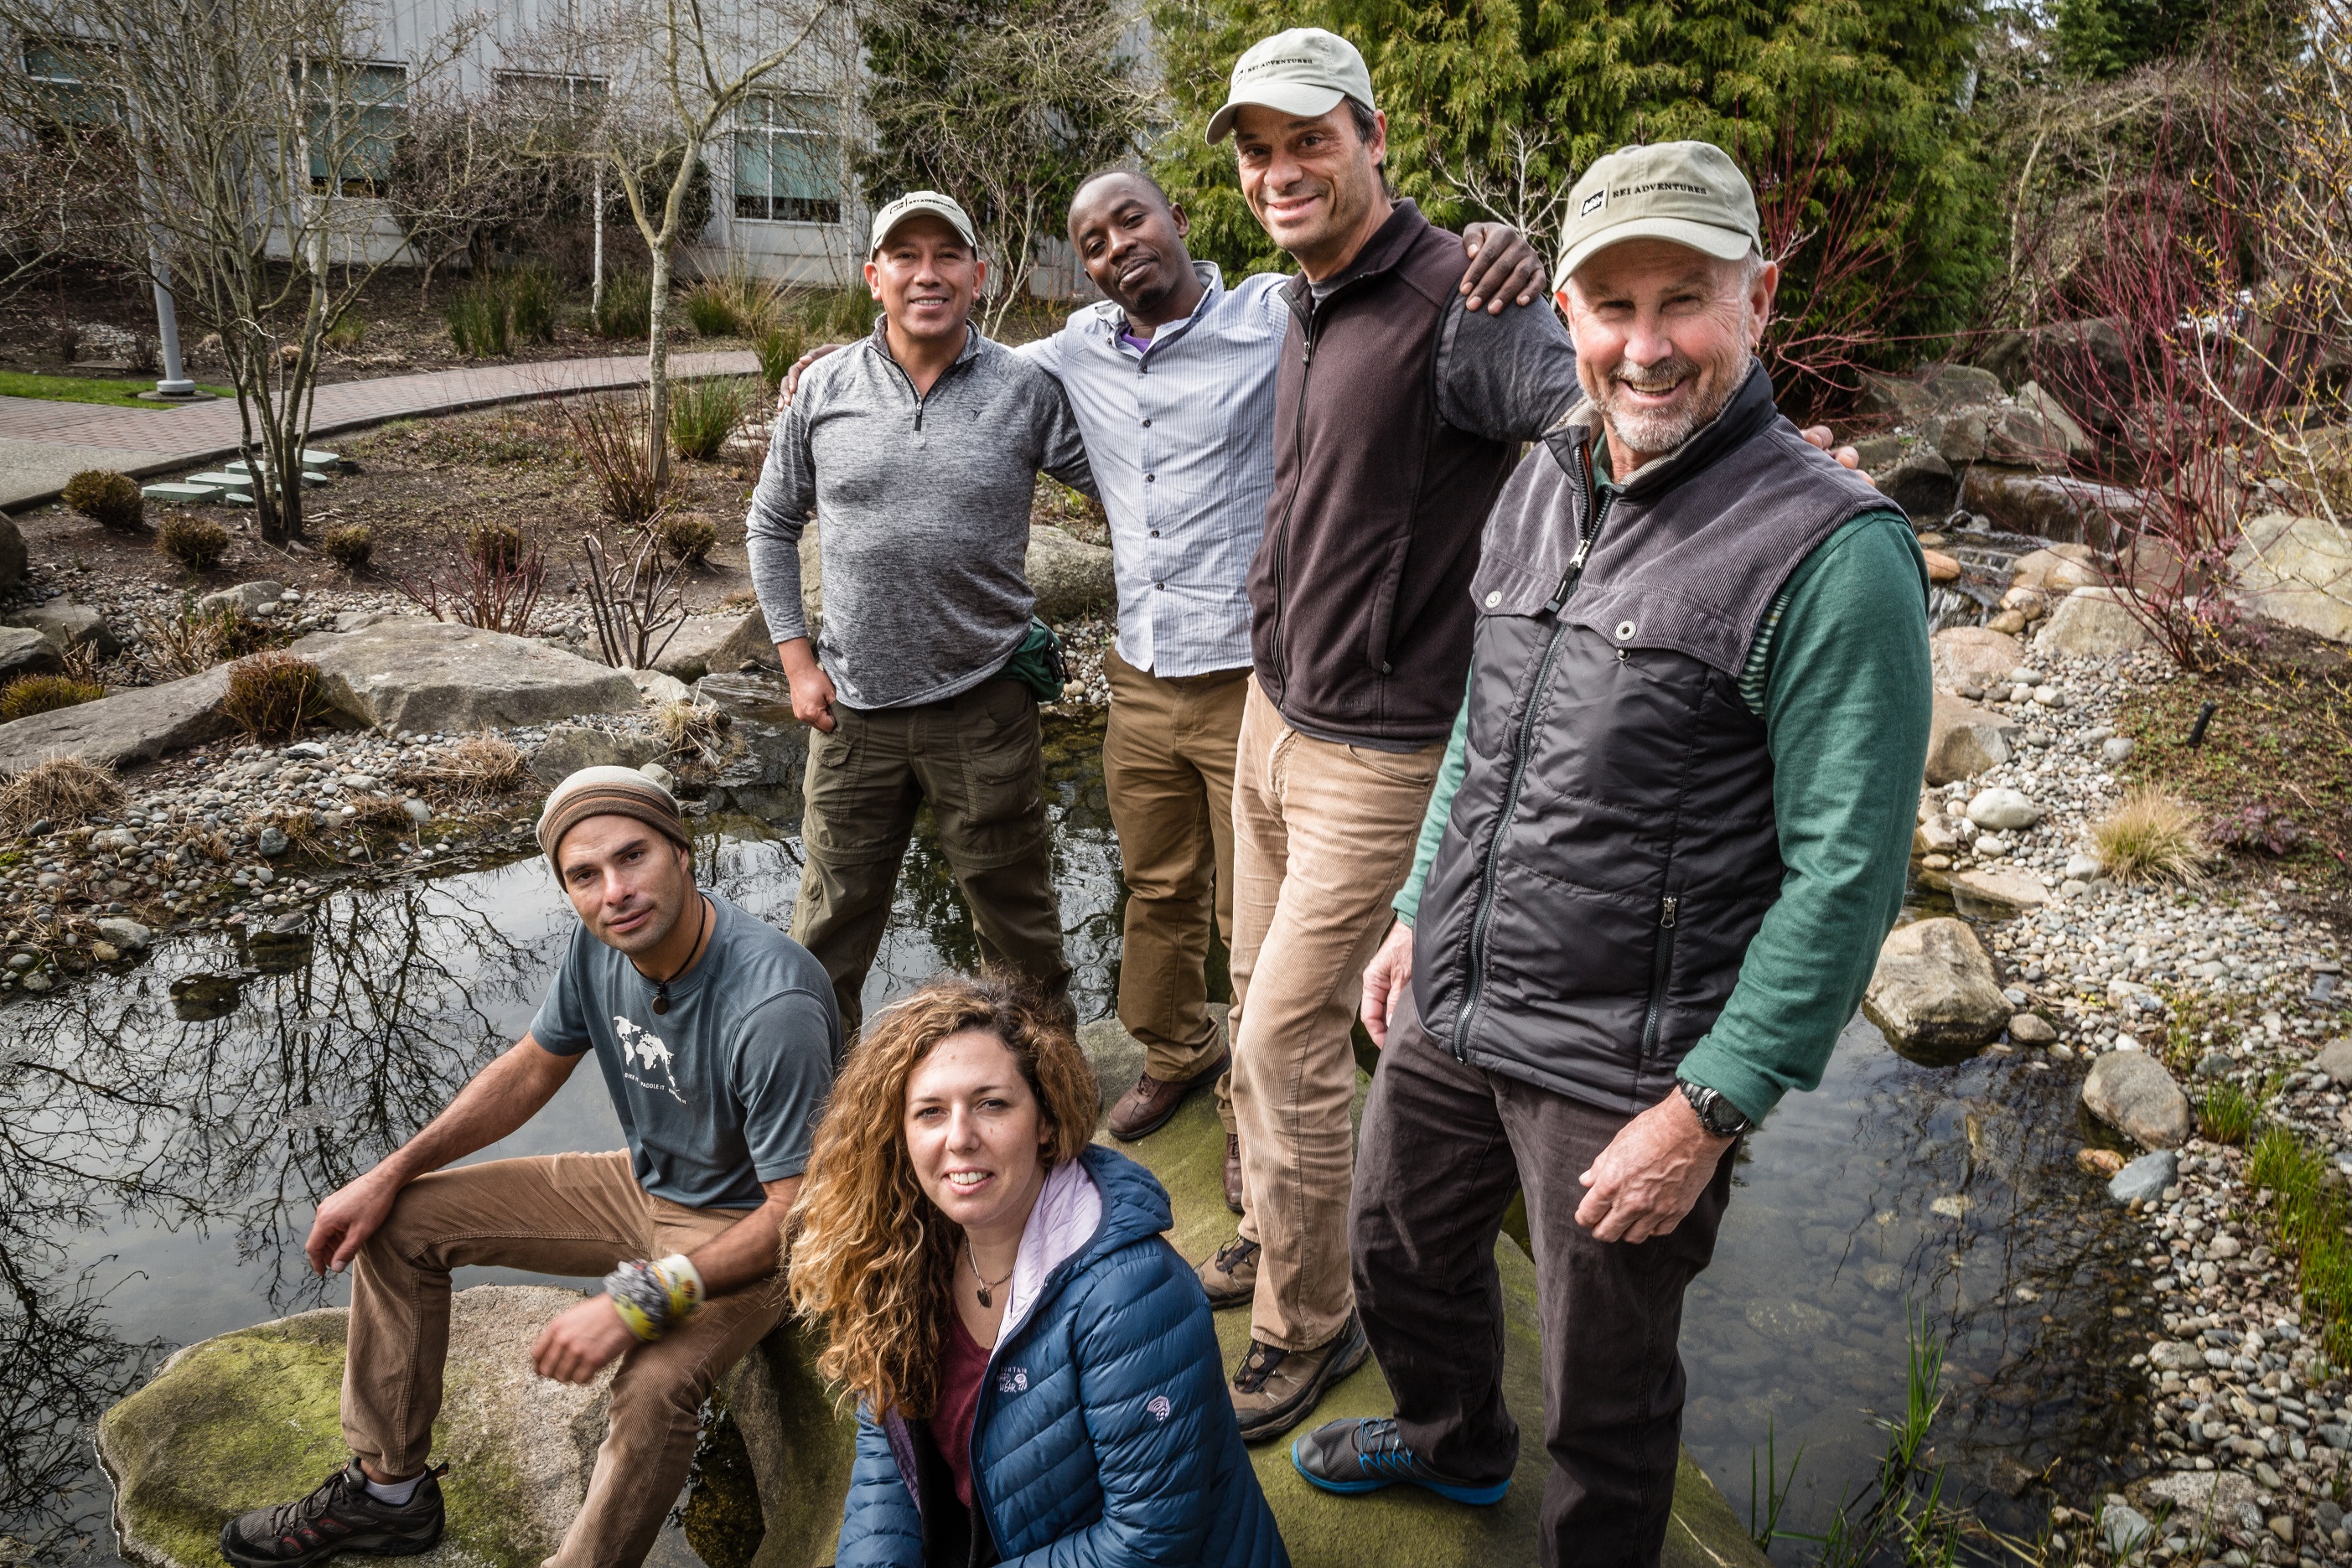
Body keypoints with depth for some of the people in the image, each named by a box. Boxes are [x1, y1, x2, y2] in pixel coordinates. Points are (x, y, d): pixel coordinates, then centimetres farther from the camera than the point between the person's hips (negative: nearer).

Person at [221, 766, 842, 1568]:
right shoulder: (602, 940, -12)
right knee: (397, 1221, 5)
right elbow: (529, 1071, 6)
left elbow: (797, 1210, -30)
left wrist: (637, 1301, -35)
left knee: (655, 1382, -37)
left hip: (746, 1226, -7)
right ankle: (388, 1488, 19)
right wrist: (388, 1175, 1)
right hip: (642, 1183, 8)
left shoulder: (774, 1006, -35)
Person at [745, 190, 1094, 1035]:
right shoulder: (825, 391, 2)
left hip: (984, 704, -1)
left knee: (1018, 928, 12)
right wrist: (796, 658, 5)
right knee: (830, 931, 14)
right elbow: (770, 526, 11)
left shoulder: (1025, 388, -4)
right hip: (853, 711, 2)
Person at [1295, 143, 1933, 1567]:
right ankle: (1454, 1441, 58)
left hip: (1623, 1070, -7)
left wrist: (1710, 1108, -19)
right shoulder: (1543, 482, 4)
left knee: (1607, 1395, 14)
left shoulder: (1834, 553, -19)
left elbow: (1845, 875, -19)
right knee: (1399, 1249, 28)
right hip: (1449, 1013, 7)